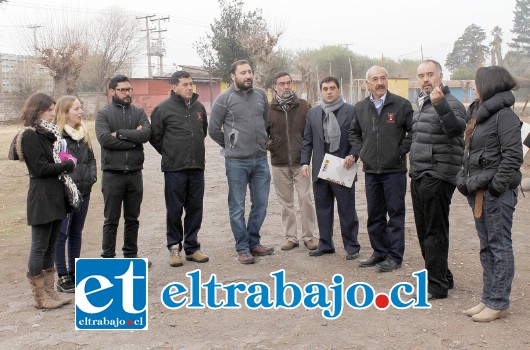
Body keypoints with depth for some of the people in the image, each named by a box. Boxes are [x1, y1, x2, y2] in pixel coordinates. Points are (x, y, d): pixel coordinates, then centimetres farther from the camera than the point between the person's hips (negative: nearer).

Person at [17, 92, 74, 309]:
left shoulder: (49, 133, 15)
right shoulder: (30, 136, -11)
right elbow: (41, 168, -17)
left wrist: (66, 163, -4)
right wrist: (67, 166, -7)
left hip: (55, 197, 9)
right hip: (41, 199, -9)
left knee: (50, 247, 13)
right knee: (39, 248, 0)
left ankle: (50, 293, 21)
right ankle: (40, 297, 9)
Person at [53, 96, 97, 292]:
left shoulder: (83, 134, 12)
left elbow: (91, 159, 18)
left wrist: (92, 176, 3)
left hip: (83, 191, 7)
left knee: (76, 233, 15)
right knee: (61, 234, -1)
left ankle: (75, 273, 25)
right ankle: (63, 278, 6)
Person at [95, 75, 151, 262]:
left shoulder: (138, 112, 9)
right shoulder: (104, 114, 0)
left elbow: (146, 133, -10)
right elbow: (104, 139, -16)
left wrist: (120, 133, -15)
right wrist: (133, 139, -12)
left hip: (135, 173, 3)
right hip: (112, 174, -3)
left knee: (132, 218, 13)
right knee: (111, 220, 4)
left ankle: (131, 254, 24)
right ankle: (108, 257, 12)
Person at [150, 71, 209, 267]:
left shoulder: (199, 107, 10)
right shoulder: (164, 108, -5)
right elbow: (155, 137, 0)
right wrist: (169, 153, 4)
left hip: (197, 167, 5)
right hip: (174, 169, -4)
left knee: (195, 209, 8)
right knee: (174, 210, 2)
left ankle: (192, 247, 19)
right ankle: (174, 247, 15)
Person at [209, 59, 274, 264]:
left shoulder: (261, 95, 7)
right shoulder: (224, 99, -7)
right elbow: (213, 129, -1)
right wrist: (231, 146, 7)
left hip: (260, 159, 5)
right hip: (236, 162, -4)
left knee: (260, 205, 11)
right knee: (237, 207, 4)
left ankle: (254, 243, 26)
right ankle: (243, 248, 15)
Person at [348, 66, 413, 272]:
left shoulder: (401, 105, -4)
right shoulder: (360, 108, 9)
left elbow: (414, 131, -1)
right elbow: (354, 132, 23)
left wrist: (401, 151, -6)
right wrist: (359, 152, 10)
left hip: (394, 169, -5)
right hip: (371, 170, 5)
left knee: (396, 213, 1)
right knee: (374, 215, 11)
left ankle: (395, 256, 8)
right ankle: (380, 252, 23)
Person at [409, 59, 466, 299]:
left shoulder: (450, 104, -11)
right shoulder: (422, 104, 18)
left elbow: (456, 127, -32)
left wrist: (439, 104, -47)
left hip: (438, 178, -9)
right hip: (419, 177, 9)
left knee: (435, 232, -5)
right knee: (424, 231, 15)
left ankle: (437, 286, 3)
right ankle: (443, 277, 28)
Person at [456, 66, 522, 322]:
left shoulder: (505, 116, -13)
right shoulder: (483, 115, 16)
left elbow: (513, 155, -19)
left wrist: (495, 185, -20)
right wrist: (468, 181, 12)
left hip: (497, 194, -10)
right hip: (479, 192, 10)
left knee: (499, 247, -2)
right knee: (486, 248, 14)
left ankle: (499, 304, 6)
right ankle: (489, 298, 23)